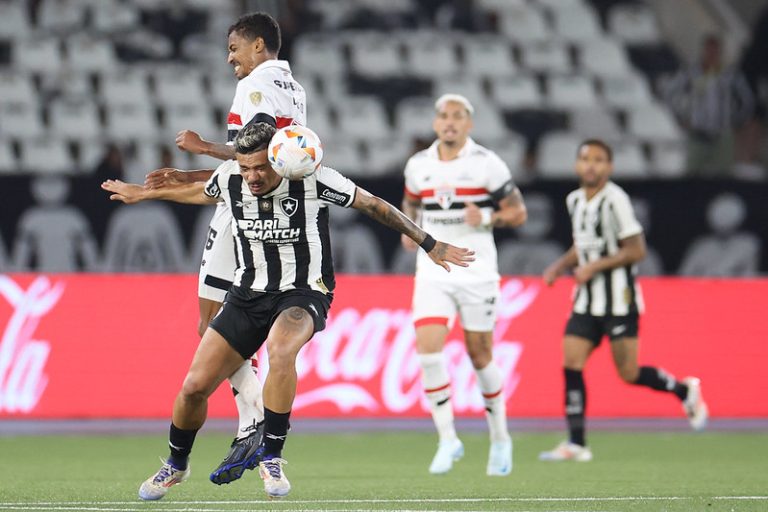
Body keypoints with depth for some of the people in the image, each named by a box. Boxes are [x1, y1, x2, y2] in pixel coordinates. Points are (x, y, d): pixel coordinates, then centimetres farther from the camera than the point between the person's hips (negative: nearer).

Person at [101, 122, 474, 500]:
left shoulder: (314, 180, -19)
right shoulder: (229, 178, -8)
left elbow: (374, 206, -6)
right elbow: (203, 193, 18)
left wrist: (429, 245, 0)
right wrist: (145, 194, 31)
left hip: (304, 293, -4)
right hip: (248, 294, 4)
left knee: (280, 350, -38)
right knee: (195, 386, -4)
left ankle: (271, 456, -24)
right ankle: (176, 465, 26)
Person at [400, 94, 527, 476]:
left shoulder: (486, 164, -5)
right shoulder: (418, 165, 6)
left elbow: (518, 212, -1)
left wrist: (486, 218, -19)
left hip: (477, 272, -2)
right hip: (432, 270, 3)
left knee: (480, 356, 4)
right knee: (427, 348, -15)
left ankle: (500, 439, 23)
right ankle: (447, 438, -7)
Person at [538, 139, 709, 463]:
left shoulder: (615, 199, -13)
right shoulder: (574, 200, 10)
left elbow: (636, 251, -14)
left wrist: (595, 267, -18)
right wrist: (560, 265, 8)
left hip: (618, 298, -7)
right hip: (587, 300, 7)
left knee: (628, 373, -5)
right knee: (571, 363, -5)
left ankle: (685, 391, 21)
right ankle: (576, 443, -2)